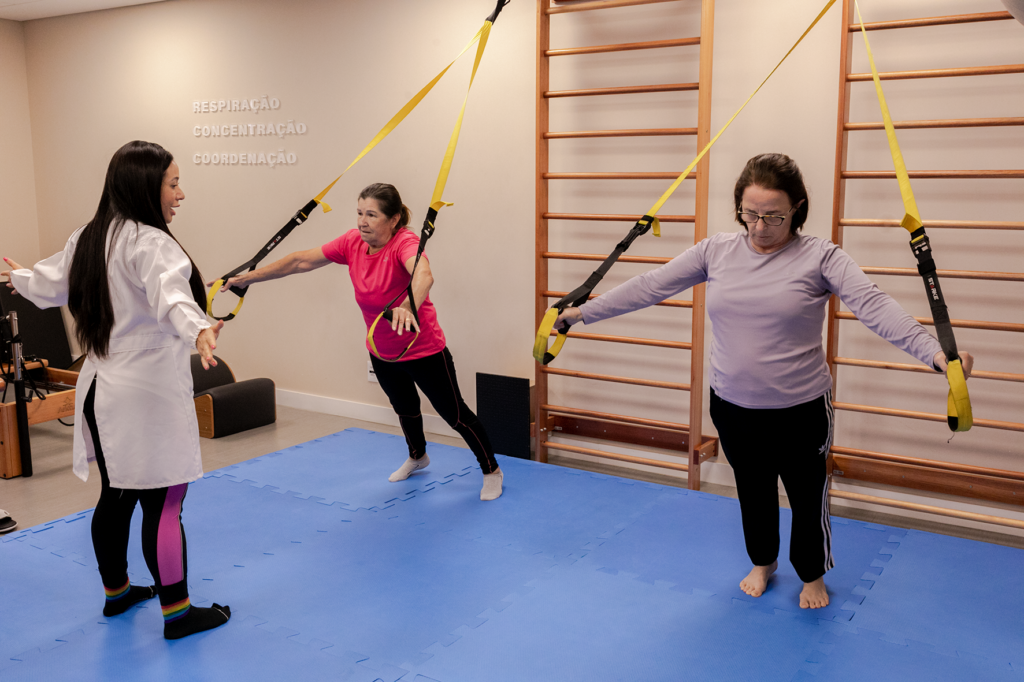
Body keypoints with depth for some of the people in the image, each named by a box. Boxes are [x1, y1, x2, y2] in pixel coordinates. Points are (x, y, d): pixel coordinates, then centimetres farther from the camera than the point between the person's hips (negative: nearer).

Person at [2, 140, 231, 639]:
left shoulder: (87, 239, 11)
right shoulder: (150, 243, -17)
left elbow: (49, 284, 28)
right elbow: (170, 295, -38)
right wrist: (198, 330, -57)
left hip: (101, 388, 9)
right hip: (148, 393, -9)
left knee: (116, 496, 21)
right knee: (163, 503, -1)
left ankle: (116, 591, 37)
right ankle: (177, 612, 9)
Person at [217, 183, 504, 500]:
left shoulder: (405, 243, -29)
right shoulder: (353, 242, -10)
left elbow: (423, 275, -52)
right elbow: (300, 261, -3)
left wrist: (407, 307, -72)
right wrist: (247, 278, -2)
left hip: (423, 352, -6)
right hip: (381, 354, 7)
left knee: (455, 415, 6)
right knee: (405, 409, 29)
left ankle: (491, 471, 29)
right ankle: (417, 457, 58)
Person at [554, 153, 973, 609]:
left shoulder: (819, 257, -14)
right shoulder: (716, 251, -4)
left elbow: (873, 305, -26)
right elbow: (651, 286, -3)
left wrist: (934, 352, -40)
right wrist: (582, 312, -4)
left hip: (801, 411, -3)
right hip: (732, 407, 3)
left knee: (808, 499, 15)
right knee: (753, 493, 22)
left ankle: (813, 576, 44)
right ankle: (762, 563, 50)